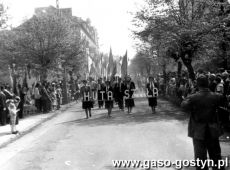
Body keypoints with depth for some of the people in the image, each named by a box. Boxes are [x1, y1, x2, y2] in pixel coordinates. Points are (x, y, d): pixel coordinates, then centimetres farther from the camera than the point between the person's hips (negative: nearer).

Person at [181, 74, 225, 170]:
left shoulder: (193, 98, -19)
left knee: (200, 156, 11)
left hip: (198, 132, -2)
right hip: (213, 131, 2)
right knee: (216, 155, 18)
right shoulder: (216, 97, -11)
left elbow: (183, 105, -4)